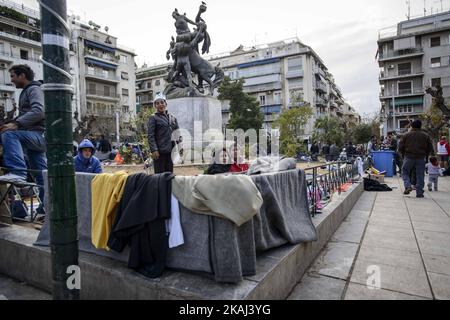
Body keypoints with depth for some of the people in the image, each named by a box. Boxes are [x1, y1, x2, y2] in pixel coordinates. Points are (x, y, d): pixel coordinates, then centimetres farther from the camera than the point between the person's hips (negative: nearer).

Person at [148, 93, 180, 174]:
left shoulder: (172, 118, 15)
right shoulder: (153, 118, 0)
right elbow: (151, 136, -7)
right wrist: (154, 150, -16)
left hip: (170, 151, 5)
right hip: (160, 152, -5)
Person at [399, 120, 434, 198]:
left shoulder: (406, 135, 0)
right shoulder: (426, 136, 5)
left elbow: (400, 147, 0)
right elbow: (430, 148, 7)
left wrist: (404, 154, 14)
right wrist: (425, 155, 21)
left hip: (409, 157, -1)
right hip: (421, 158, 1)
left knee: (405, 172, 13)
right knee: (420, 175, 6)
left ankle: (408, 186, -9)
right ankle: (419, 193, 9)